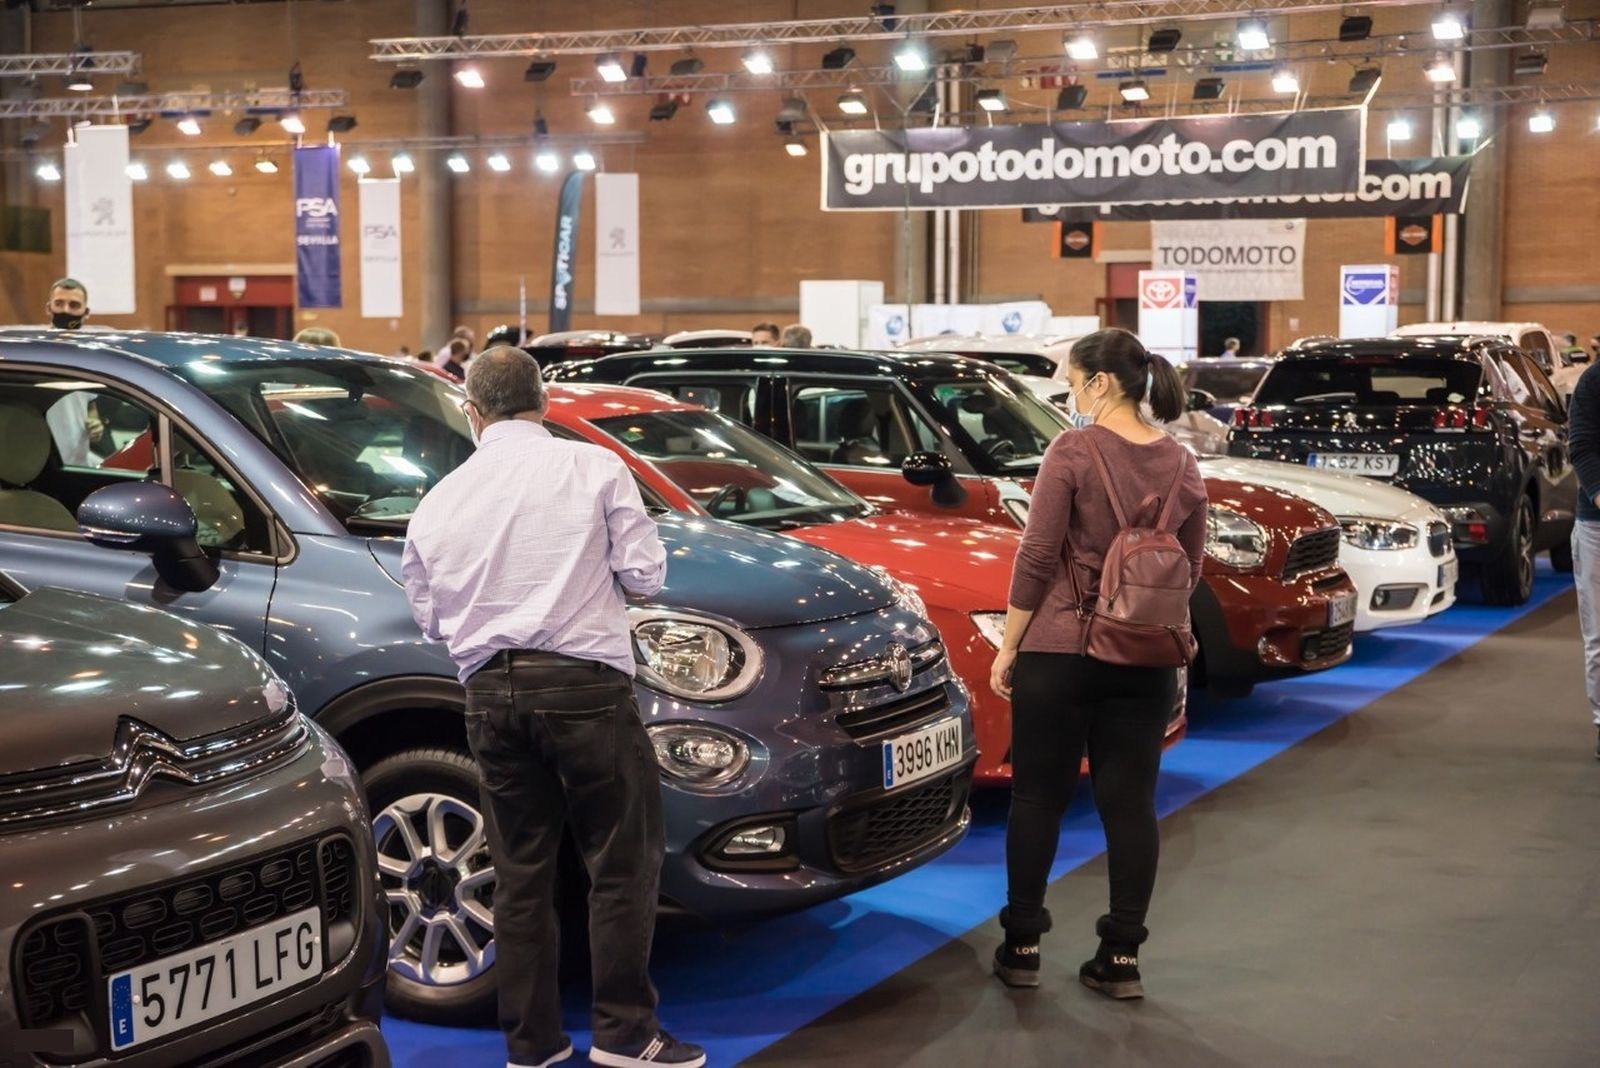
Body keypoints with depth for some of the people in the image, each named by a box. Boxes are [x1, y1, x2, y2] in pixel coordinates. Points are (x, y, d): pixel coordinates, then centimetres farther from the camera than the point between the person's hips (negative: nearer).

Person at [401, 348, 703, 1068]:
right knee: (623, 861, 4)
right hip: (583, 684, -4)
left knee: (521, 871, 11)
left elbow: (429, 617, 14)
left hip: (490, 695, 4)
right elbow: (643, 575, -1)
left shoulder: (440, 501, 8)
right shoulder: (594, 468, -1)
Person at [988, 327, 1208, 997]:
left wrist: (1008, 645, -3)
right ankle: (1121, 958, 13)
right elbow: (1189, 570, 12)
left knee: (1038, 797, 8)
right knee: (1130, 804, 9)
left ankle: (1021, 947, 16)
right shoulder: (1182, 466, 5)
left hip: (1060, 648, -4)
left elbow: (1036, 558, -11)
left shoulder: (1073, 452, -11)